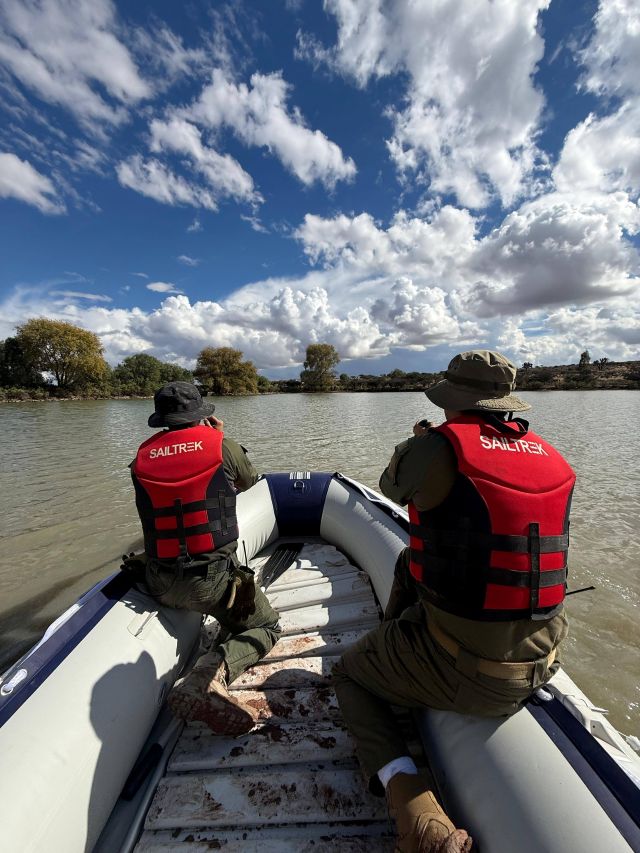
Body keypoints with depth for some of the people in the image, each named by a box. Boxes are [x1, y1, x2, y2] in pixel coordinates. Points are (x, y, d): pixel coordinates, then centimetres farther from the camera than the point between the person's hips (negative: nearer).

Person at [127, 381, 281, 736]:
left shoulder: (143, 458, 0)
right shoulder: (223, 445, -9)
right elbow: (248, 481, 11)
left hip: (160, 584, 6)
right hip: (212, 579, -5)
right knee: (266, 626, 15)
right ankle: (212, 673, -10)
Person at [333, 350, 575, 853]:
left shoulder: (439, 447, -21)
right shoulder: (553, 459, 0)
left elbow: (392, 486, 1)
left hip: (457, 670, -6)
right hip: (540, 663, 7)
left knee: (348, 674, 22)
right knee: (410, 561, 26)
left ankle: (410, 798, 3)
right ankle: (391, 646, 45)